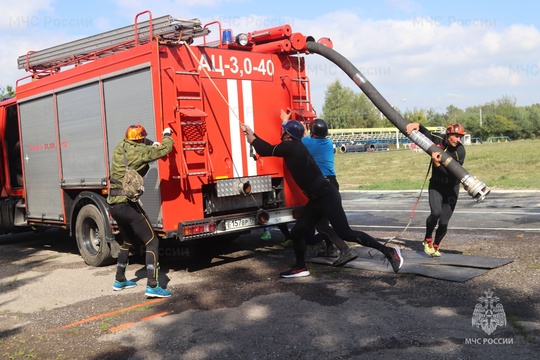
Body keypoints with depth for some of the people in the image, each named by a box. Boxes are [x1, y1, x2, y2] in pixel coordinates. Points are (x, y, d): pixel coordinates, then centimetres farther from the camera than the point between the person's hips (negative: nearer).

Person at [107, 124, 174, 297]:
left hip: (113, 204, 8)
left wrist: (150, 146, 20)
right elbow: (166, 148, -8)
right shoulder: (140, 152, -11)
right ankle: (152, 286, -12)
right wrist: (167, 135, 11)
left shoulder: (120, 147, 9)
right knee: (152, 242, -4)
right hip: (128, 205, -8)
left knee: (127, 241, 27)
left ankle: (120, 280, 37)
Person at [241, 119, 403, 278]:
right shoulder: (292, 147, 14)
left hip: (327, 196, -10)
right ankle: (301, 267, 28)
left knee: (345, 233, -11)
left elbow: (266, 151, -7)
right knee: (296, 232, 12)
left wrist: (251, 138, 10)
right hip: (317, 198, 10)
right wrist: (252, 134, 25)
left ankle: (389, 251, -4)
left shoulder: (291, 146, -14)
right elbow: (270, 149, 25)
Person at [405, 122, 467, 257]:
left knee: (444, 222, -3)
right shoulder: (437, 139, -10)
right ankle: (427, 240, 2)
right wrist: (417, 124, -15)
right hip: (436, 185, 1)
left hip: (451, 188, -1)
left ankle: (436, 246, 26)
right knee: (436, 212, -25)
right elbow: (425, 132, 7)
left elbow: (452, 173, -25)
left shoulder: (460, 151, -18)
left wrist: (437, 164, -37)